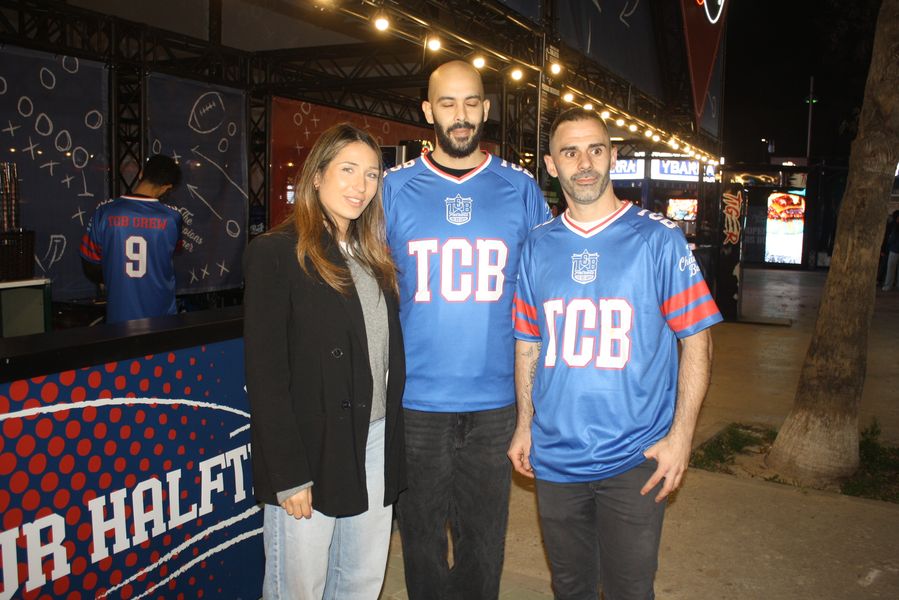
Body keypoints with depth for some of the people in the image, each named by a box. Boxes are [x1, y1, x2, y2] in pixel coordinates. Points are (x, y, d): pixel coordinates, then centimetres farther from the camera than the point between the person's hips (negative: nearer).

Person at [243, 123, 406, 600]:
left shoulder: (374, 256, 11)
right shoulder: (276, 254, -10)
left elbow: (388, 350, 11)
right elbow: (265, 373, -13)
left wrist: (391, 442, 5)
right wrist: (289, 475, -15)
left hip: (375, 444, 6)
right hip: (312, 452, -6)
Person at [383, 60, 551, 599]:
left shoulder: (521, 189, 3)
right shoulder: (395, 189, 1)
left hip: (496, 400, 1)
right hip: (414, 399, 0)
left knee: (484, 538, 14)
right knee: (422, 537, 13)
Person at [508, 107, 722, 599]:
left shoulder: (658, 239, -6)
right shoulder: (538, 246, 5)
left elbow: (697, 340, -5)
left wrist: (680, 436, -11)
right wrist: (524, 425, 7)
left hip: (634, 461, -3)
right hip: (554, 457, 3)